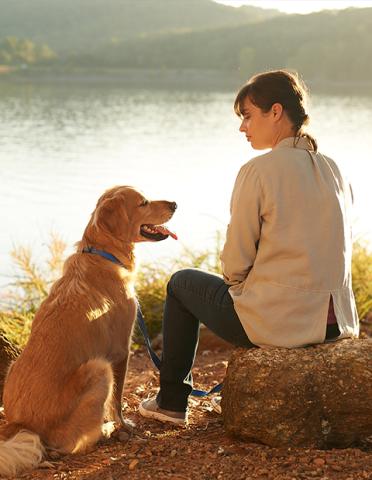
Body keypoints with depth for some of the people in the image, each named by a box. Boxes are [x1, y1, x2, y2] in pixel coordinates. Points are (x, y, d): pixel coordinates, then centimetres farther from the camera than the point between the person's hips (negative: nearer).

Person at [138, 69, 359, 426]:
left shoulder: (258, 171, -14)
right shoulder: (333, 171, 6)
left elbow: (236, 262, -12)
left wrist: (236, 284, 12)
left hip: (276, 322, -7)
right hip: (335, 323, 7)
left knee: (182, 283, 21)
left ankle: (171, 402, 30)